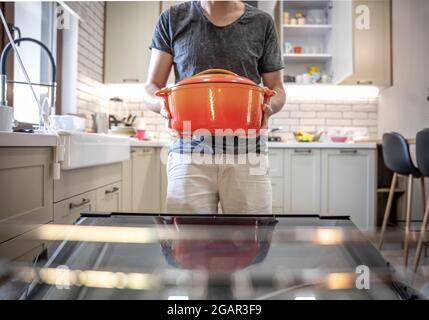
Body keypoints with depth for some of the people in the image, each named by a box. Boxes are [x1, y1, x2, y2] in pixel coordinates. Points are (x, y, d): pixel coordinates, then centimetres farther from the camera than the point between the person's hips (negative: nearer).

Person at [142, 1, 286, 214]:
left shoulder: (261, 22, 11)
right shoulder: (173, 19, 10)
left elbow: (276, 88, 15)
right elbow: (150, 88, 9)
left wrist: (269, 106, -9)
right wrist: (164, 104, -15)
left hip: (247, 151, 1)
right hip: (189, 151, 0)